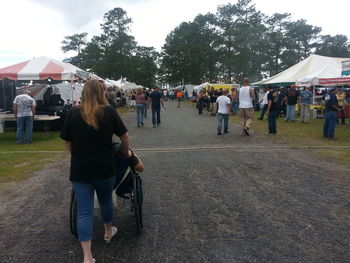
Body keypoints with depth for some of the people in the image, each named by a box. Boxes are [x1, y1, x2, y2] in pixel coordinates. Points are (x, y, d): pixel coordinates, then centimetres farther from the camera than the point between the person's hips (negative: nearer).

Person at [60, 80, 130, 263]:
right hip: (105, 169, 0)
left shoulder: (73, 113, -4)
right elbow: (124, 136, -1)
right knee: (106, 201, 24)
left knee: (84, 211, 6)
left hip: (79, 170, 1)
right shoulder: (109, 112, -8)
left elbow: (67, 142, 1)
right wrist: (126, 151, 17)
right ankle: (108, 232, 47)